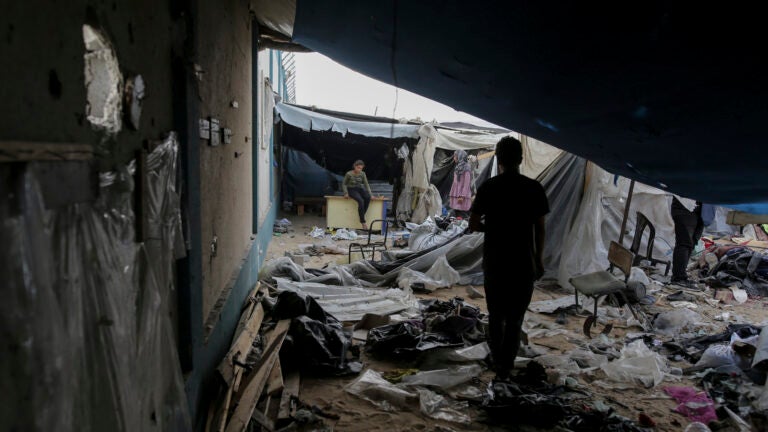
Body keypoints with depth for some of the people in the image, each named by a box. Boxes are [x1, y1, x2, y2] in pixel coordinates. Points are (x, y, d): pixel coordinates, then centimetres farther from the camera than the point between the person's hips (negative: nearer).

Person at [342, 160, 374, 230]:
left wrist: (370, 194, -8)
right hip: (352, 190, -5)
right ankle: (363, 221, -28)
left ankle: (362, 215, -22)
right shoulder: (349, 174, -11)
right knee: (361, 200, -33)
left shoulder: (362, 174, 0)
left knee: (368, 197, -30)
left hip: (360, 189, 5)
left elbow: (366, 184, 3)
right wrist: (346, 193, -14)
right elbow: (344, 184, -1)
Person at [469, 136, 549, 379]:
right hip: (523, 263, 0)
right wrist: (538, 260, 7)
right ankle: (505, 364, 17)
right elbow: (539, 229, -4)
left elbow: (473, 225, -6)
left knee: (496, 314, 18)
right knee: (515, 317, 11)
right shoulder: (534, 188, -7)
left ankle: (497, 358, 29)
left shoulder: (488, 187, -7)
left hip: (494, 262, 1)